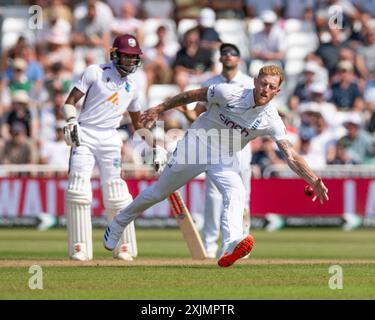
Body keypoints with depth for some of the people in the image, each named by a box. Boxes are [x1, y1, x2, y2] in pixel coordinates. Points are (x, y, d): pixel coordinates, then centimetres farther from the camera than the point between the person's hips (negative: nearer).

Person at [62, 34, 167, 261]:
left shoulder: (132, 87, 14)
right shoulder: (95, 72, 1)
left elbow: (138, 123, 24)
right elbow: (70, 101, -2)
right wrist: (72, 122, -20)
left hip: (110, 140, 3)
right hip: (84, 136, -3)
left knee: (116, 193, -3)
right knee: (78, 190, -11)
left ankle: (124, 247, 7)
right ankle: (80, 249, -8)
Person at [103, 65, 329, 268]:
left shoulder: (271, 120, -18)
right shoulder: (229, 93, -23)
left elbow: (291, 155, -23)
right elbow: (193, 95, -8)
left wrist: (313, 180, -37)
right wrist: (159, 109, 0)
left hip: (225, 158, 1)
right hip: (197, 145, -1)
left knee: (236, 193, -28)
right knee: (159, 192, 13)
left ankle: (232, 247, -46)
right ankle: (119, 223, 35)